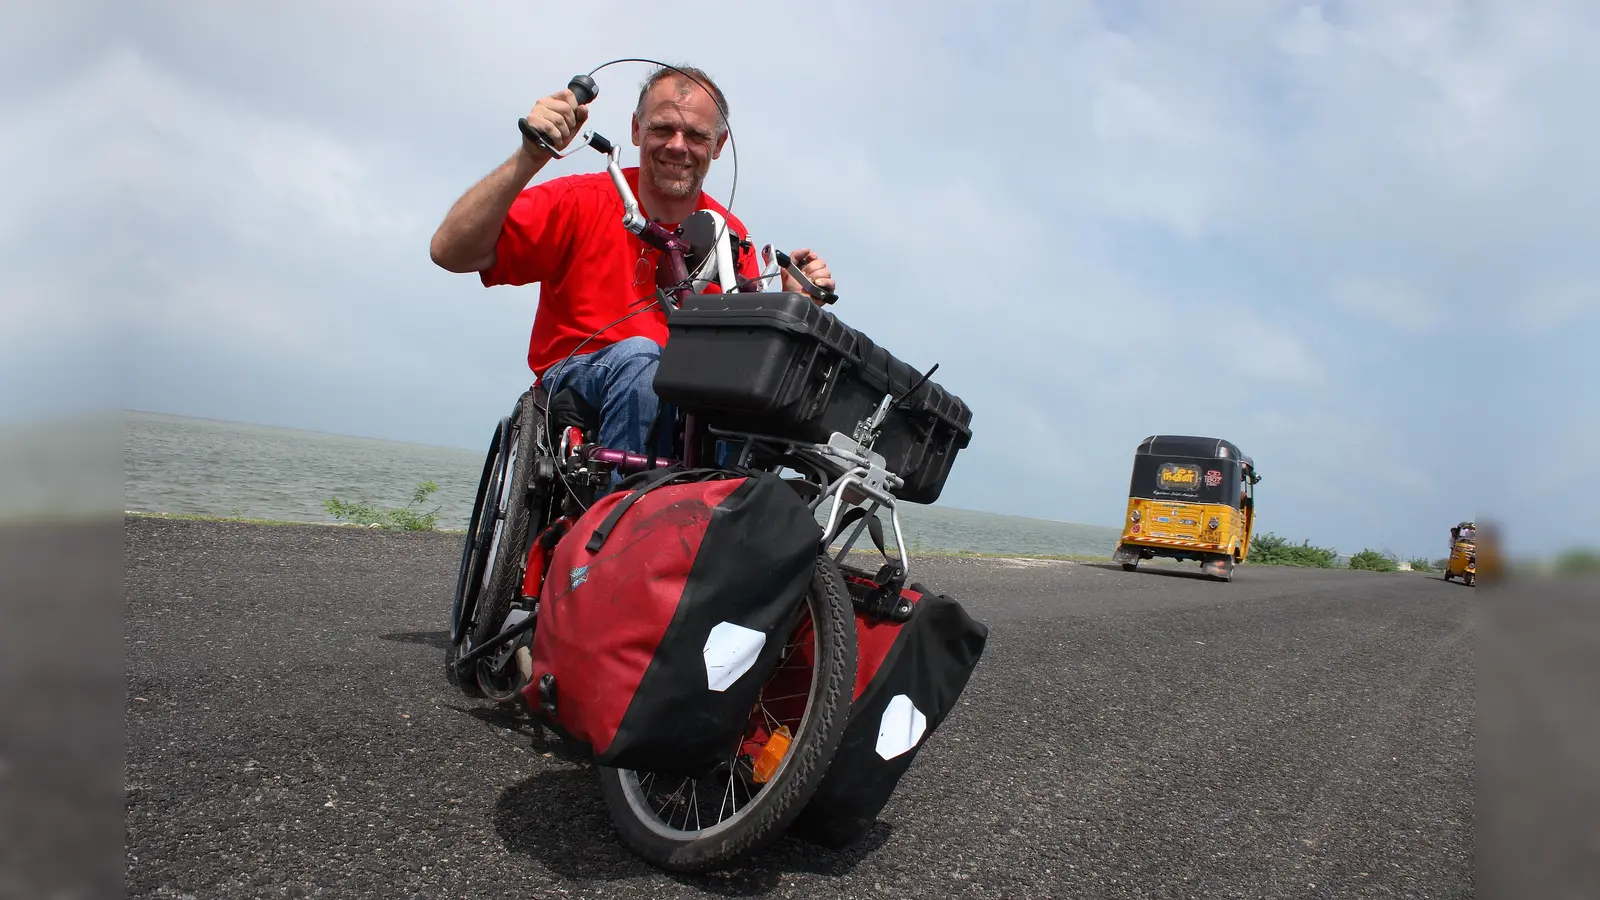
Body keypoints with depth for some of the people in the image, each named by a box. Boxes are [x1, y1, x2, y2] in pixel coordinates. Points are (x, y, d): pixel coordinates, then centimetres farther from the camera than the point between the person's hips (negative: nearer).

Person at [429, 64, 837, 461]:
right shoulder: (580, 201, -3)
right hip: (576, 383, -2)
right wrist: (529, 157, -23)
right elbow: (450, 252, -12)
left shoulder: (732, 236, 6)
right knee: (639, 355, -34)